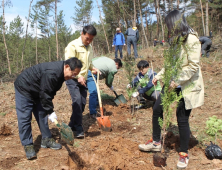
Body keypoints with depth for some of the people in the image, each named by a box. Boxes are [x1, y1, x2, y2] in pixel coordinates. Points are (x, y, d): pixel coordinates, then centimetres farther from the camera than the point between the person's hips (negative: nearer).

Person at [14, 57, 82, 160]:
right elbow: (45, 94, -30)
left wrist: (49, 109, 6)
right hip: (24, 89, -9)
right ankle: (28, 146, 1)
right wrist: (50, 112, -23)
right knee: (24, 118, -7)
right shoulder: (51, 73, -36)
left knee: (42, 115, 9)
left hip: (36, 91, 9)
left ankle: (46, 140, 18)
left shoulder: (60, 71, -5)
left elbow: (50, 91, 6)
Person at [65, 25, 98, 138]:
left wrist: (93, 68, 5)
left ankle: (72, 125, 23)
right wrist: (78, 76, -29)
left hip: (83, 80, 8)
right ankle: (78, 129, -13)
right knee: (77, 101, -18)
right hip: (72, 79, -7)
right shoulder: (73, 45, -13)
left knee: (82, 103, 7)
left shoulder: (89, 47, 11)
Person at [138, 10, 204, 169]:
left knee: (182, 119, 0)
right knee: (157, 109, 8)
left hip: (187, 87, -8)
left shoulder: (191, 40, -16)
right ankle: (156, 142, 26)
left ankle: (184, 154, 20)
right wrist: (159, 75, 11)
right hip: (173, 84, 8)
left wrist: (177, 81, -23)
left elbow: (194, 66, -21)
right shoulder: (176, 39, 11)